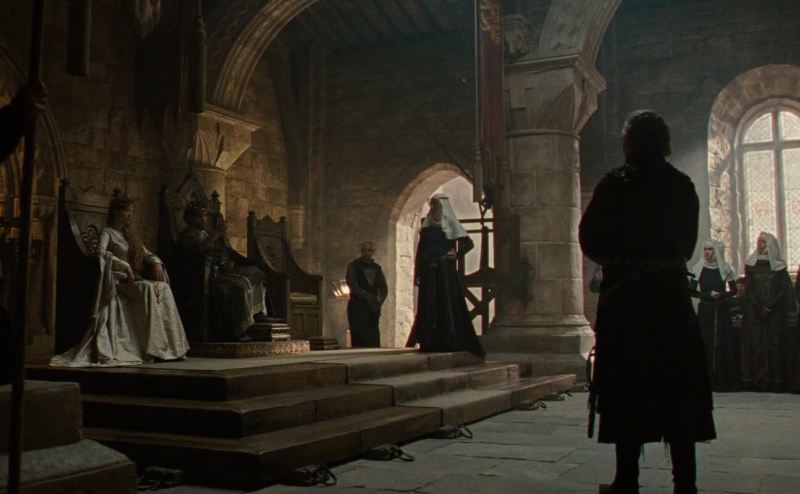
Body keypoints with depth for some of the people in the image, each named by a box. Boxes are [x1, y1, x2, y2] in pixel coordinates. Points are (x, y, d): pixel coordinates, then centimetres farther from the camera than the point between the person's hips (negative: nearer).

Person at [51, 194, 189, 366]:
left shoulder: (130, 234, 25)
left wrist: (157, 263, 4)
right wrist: (126, 266, -23)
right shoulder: (107, 233, 3)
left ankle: (166, 346, -27)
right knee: (149, 289, -34)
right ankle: (152, 349, -35)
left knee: (163, 287, -22)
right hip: (118, 280, -7)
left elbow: (147, 254, 27)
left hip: (135, 280, 7)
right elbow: (101, 252, -17)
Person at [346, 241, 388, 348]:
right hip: (358, 308, -4)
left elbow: (384, 288, 16)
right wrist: (372, 298, -11)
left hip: (373, 309, 4)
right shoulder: (353, 266, 3)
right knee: (360, 342, -11)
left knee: (374, 342, -2)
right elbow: (353, 287, -7)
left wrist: (379, 300, -3)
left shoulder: (377, 268, 17)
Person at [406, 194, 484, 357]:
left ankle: (450, 341, -1)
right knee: (429, 307, 2)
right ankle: (430, 342, 5)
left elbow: (469, 243, -2)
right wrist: (418, 273, 6)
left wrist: (457, 255, -9)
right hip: (429, 273, 4)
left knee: (448, 305, -4)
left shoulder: (450, 224, 1)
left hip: (445, 271, -4)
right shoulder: (426, 225, 13)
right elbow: (420, 250, 11)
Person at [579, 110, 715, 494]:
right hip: (672, 293, 3)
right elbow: (689, 242, 10)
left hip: (624, 296, -3)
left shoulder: (615, 184, -6)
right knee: (679, 389, 9)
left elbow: (589, 240, -4)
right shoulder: (683, 186, 4)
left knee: (627, 389, 3)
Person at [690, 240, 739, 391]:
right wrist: (708, 295, -12)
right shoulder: (698, 268, 2)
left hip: (722, 310, 1)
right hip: (705, 310, -1)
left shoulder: (725, 268, 3)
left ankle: (724, 381, 5)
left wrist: (721, 295, -10)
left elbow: (733, 290, 8)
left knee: (724, 344, -2)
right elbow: (692, 291, 2)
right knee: (705, 344, -4)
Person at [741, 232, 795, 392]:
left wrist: (770, 306, -13)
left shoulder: (779, 265, 6)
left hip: (775, 312, 0)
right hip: (754, 312, 1)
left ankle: (775, 381, -3)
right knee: (755, 344, -4)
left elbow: (784, 289, -1)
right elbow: (749, 289, 1)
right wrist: (760, 308, -10)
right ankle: (756, 380, -4)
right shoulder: (750, 264, 8)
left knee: (775, 344, -3)